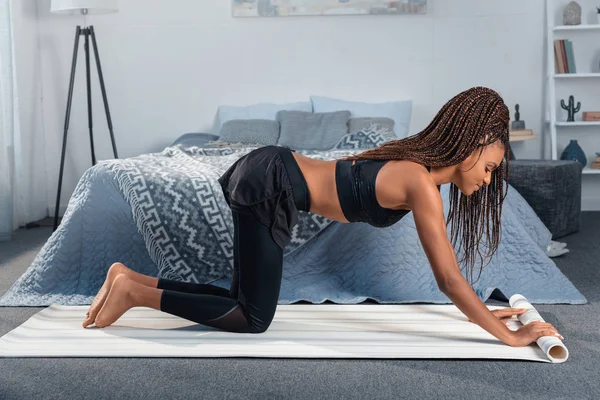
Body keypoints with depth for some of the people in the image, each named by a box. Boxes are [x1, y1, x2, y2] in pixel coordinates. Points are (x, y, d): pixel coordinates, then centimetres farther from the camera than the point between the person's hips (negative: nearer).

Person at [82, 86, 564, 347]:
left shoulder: (420, 160, 11)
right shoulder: (422, 184, -16)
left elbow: (444, 273, 20)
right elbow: (450, 279, -14)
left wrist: (483, 310, 23)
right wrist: (510, 337, -7)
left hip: (270, 170, 9)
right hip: (269, 185, -9)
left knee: (245, 303, 16)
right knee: (253, 319, 1)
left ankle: (132, 278, 15)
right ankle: (134, 290, 1)